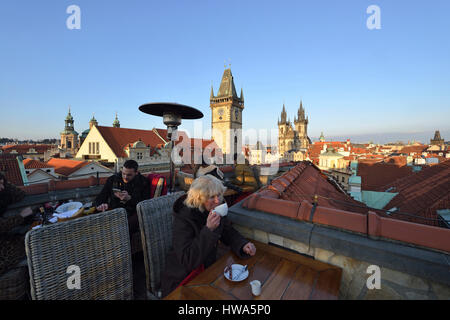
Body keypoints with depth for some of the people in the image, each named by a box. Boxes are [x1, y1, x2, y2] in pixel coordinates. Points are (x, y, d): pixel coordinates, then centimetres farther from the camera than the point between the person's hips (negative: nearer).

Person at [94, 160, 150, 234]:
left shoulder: (143, 182, 2)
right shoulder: (112, 179, 12)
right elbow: (99, 199, 15)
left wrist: (129, 198, -18)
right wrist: (101, 205, -9)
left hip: (133, 213, -3)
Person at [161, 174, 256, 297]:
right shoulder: (184, 218, -26)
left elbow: (228, 233, 4)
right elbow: (188, 261, -30)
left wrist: (243, 245, -16)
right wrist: (209, 229, -40)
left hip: (208, 269, 6)